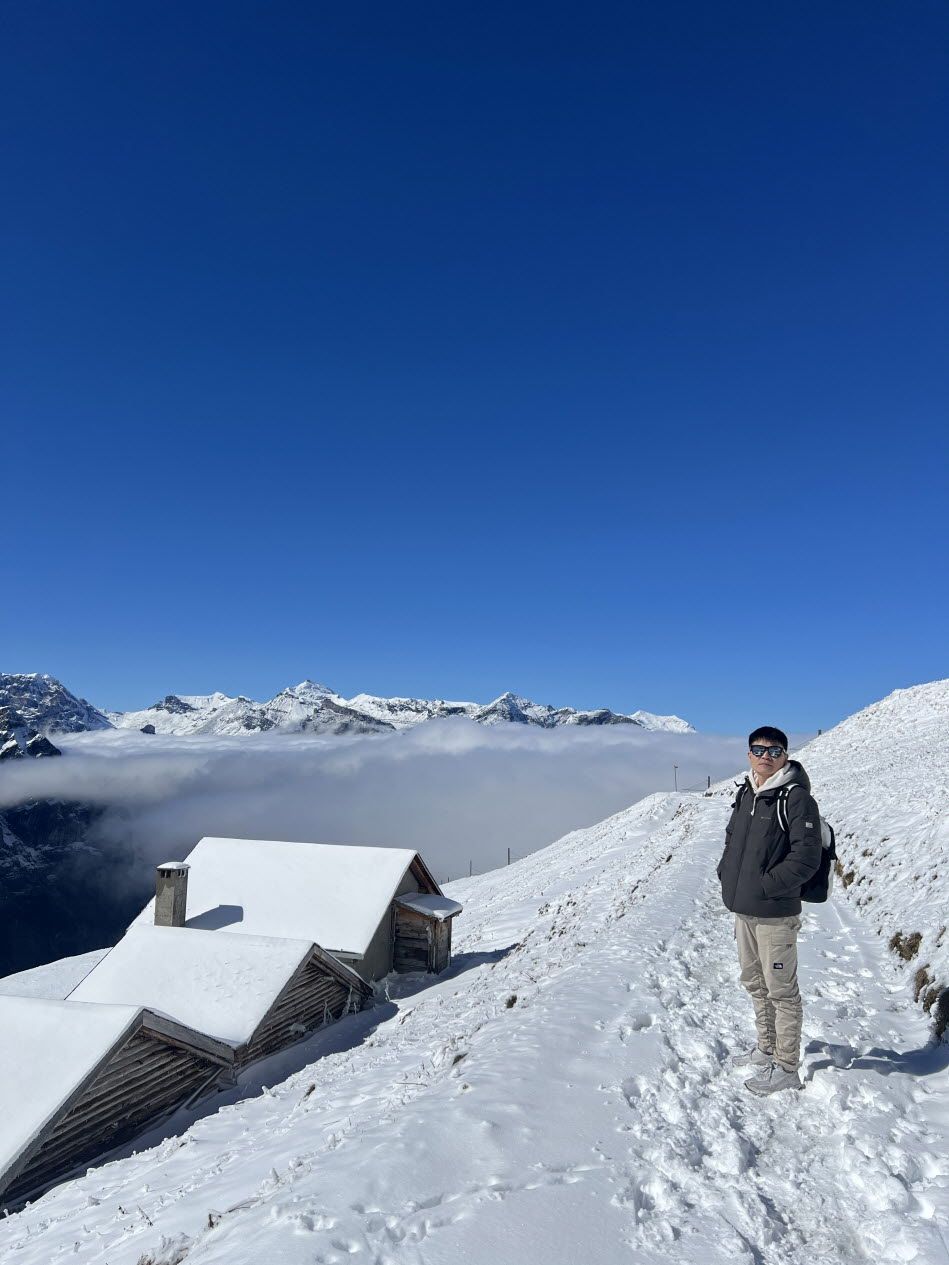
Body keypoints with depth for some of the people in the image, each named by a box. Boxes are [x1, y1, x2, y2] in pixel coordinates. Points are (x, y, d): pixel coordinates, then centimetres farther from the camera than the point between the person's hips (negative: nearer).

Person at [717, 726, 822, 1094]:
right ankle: (766, 1050, 38)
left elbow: (806, 857, -20)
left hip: (775, 914, -8)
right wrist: (726, 874, 7)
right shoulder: (745, 794, 8)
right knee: (755, 983, 20)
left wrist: (764, 886, -19)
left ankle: (786, 1068, 19)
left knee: (781, 990, 5)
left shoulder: (796, 797, -15)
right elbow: (731, 839, 21)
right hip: (742, 910, 8)